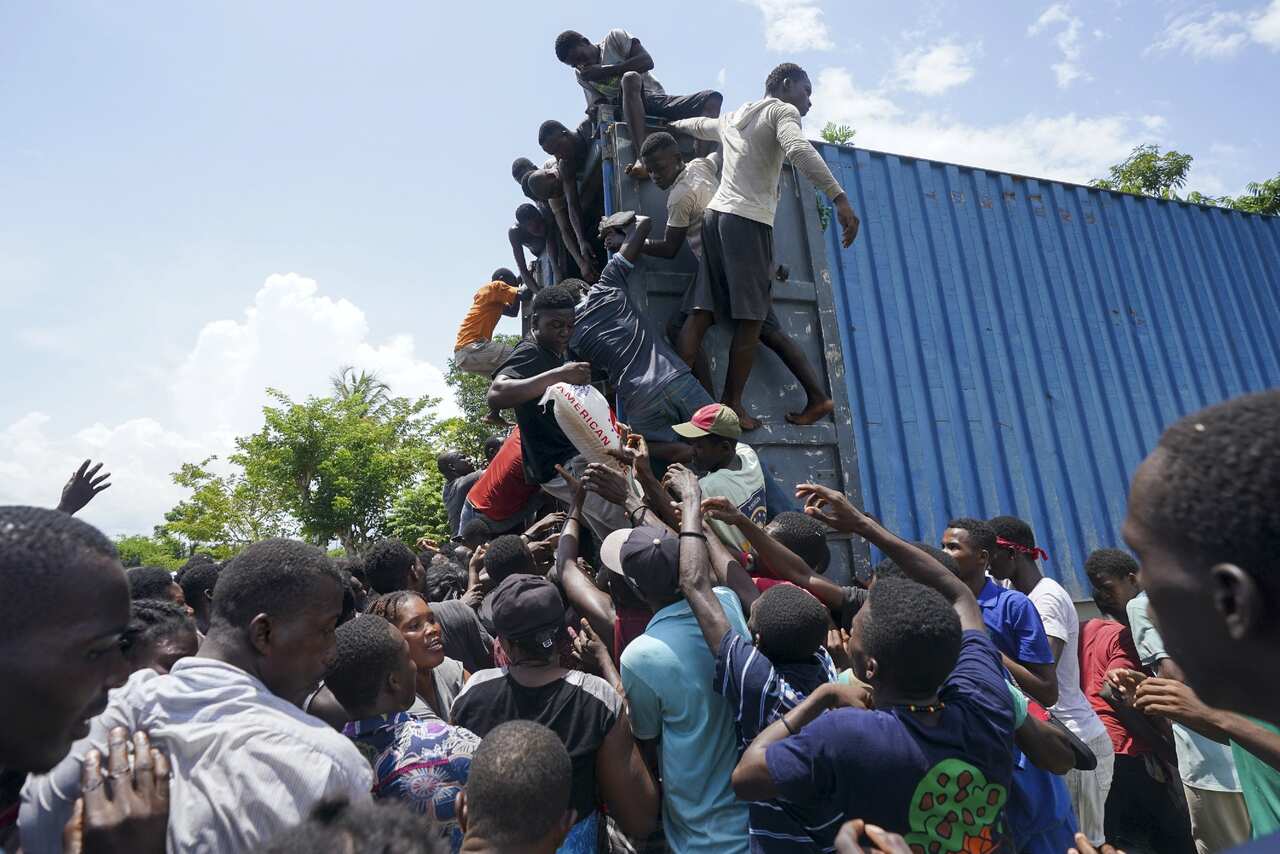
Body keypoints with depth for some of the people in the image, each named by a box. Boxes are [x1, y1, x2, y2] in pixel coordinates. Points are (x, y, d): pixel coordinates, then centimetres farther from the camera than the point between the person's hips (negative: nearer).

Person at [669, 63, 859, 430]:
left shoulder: (732, 118, 27)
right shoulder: (782, 110, 5)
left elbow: (698, 125, 47)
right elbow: (798, 149, -16)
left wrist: (672, 125, 68)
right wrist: (839, 197, -24)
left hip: (716, 214, 8)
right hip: (748, 221, -8)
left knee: (703, 311, -1)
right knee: (752, 318, -7)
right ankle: (732, 405, -7)